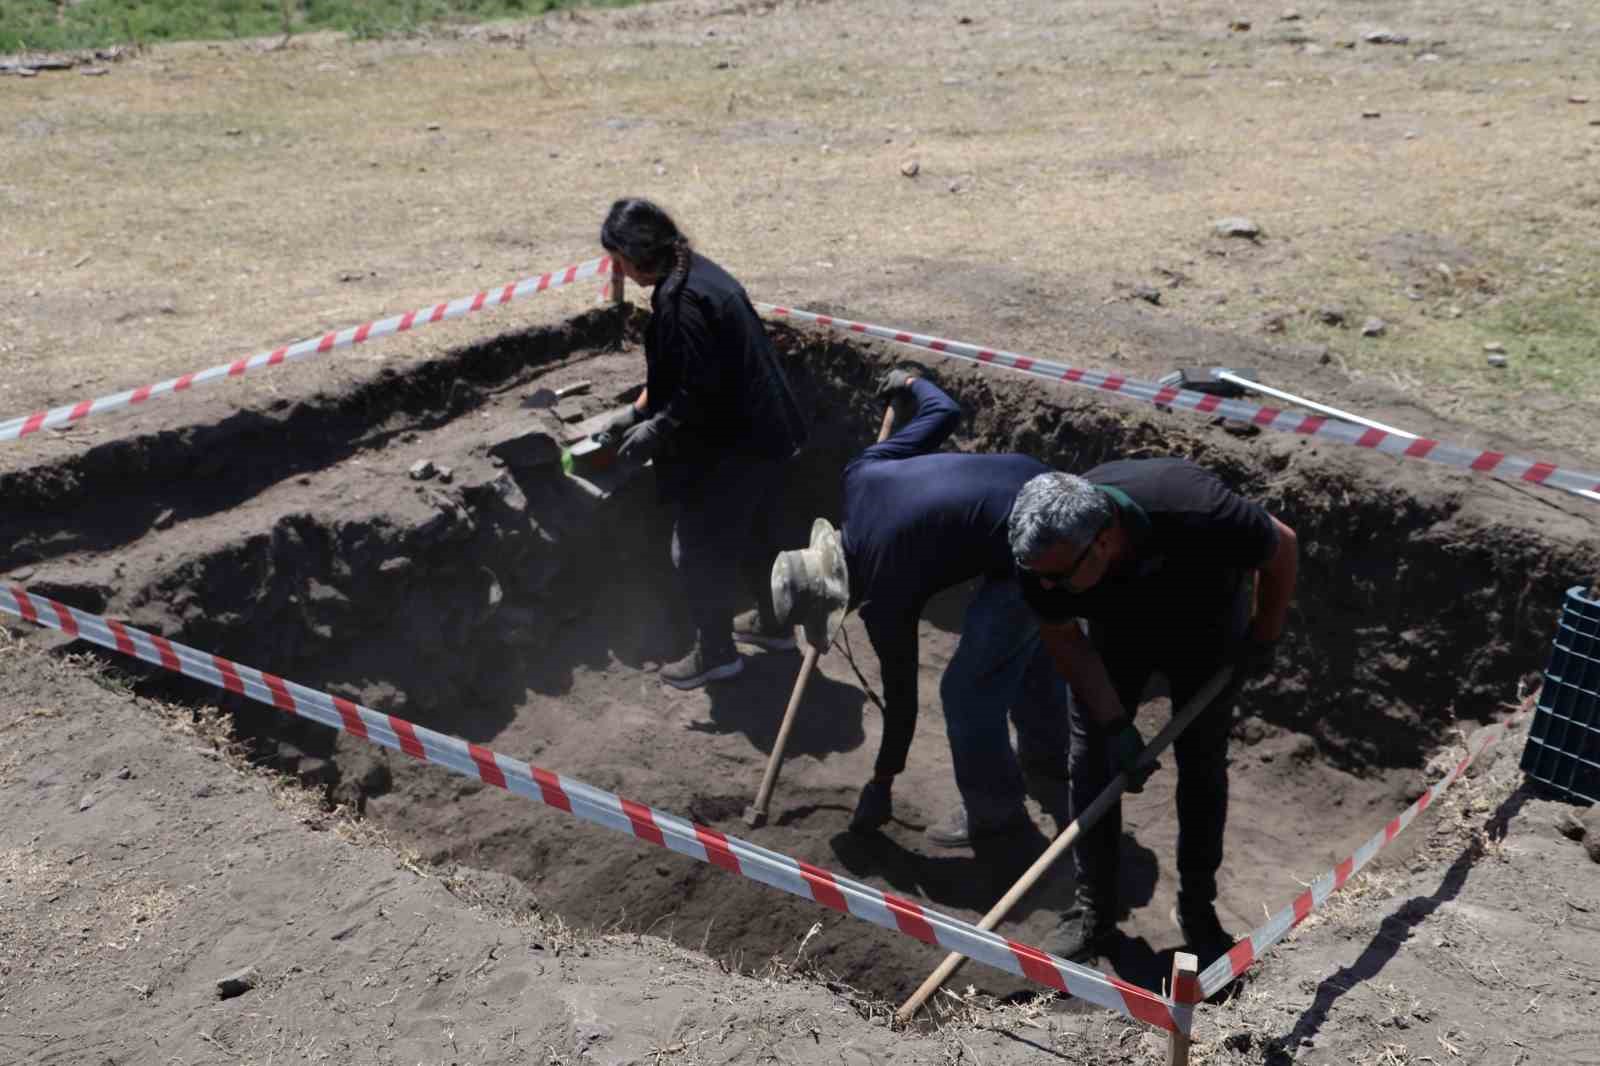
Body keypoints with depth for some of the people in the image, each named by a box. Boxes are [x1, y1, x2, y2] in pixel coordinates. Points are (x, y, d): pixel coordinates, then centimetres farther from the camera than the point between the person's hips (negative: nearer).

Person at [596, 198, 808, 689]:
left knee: (698, 552, 6)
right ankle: (772, 622, 42)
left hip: (730, 449, -10)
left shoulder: (681, 302, -25)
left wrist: (654, 432, -13)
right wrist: (634, 412, 16)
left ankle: (715, 652, 22)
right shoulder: (700, 273, 7)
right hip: (761, 433, 10)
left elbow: (696, 393, -27)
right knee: (752, 533, 26)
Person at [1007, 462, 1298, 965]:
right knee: (1091, 762, -4)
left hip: (1206, 625, -2)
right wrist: (1115, 724, -18)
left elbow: (1283, 547, -22)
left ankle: (1197, 910, 18)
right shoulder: (1042, 548, -35)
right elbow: (1063, 637, -14)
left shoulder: (1195, 514, -45)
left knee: (1201, 765, 1)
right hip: (1117, 624, 2)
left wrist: (1263, 640, -10)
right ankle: (1093, 910, 10)